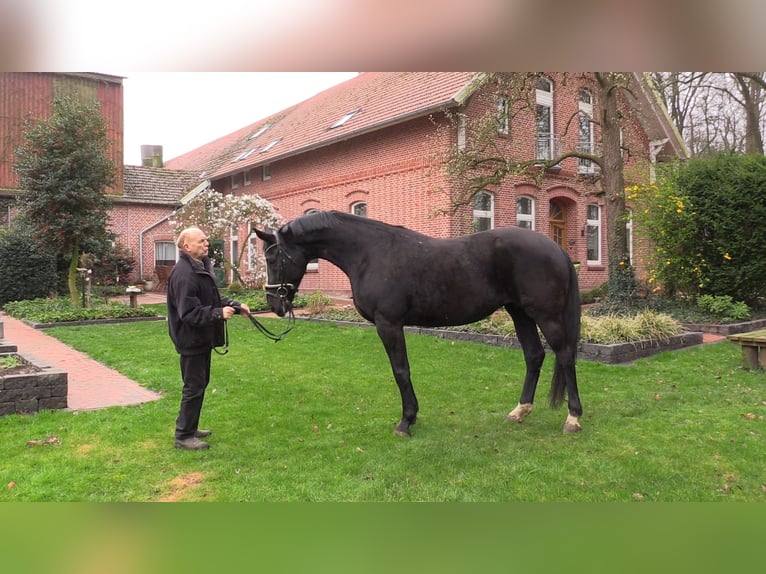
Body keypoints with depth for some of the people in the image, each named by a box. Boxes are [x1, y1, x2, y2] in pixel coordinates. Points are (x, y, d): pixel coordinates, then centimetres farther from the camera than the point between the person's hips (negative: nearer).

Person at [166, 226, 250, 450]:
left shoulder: (201, 268, 12)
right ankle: (183, 436, 11)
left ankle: (190, 428, 32)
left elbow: (214, 300, 17)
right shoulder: (183, 274, -22)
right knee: (194, 387, -2)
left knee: (200, 384, 19)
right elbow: (189, 312, -27)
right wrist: (219, 314, -32)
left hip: (203, 339, 10)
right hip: (191, 340, -10)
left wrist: (235, 305, 4)